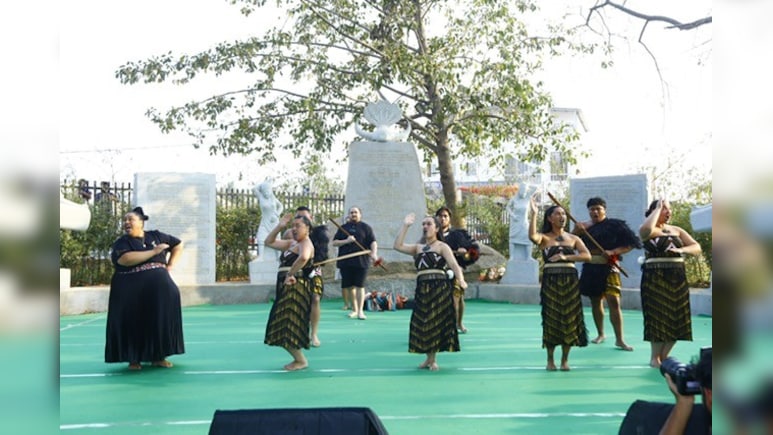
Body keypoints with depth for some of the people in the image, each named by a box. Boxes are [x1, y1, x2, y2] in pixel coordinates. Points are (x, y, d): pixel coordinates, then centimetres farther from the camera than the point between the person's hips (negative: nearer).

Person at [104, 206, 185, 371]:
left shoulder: (156, 236, 11)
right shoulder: (121, 243, -1)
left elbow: (178, 244, 22)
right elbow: (125, 259, -21)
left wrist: (170, 265, 7)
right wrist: (153, 252, -18)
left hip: (159, 288, 3)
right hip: (131, 292, -3)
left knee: (161, 320, -3)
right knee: (135, 324, -3)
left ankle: (158, 356, 5)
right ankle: (134, 359, 7)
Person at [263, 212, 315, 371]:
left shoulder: (305, 243, -11)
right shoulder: (291, 243, 18)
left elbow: (303, 257, -35)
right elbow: (268, 242, 21)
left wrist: (290, 274, -26)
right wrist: (279, 226, 11)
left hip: (296, 288, -10)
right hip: (286, 288, 10)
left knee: (289, 326, -9)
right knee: (283, 328, 13)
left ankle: (301, 360, 2)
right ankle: (298, 358, 22)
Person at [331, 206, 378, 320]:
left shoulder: (366, 228, 6)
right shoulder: (343, 228, 14)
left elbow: (373, 242, -2)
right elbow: (334, 242, 8)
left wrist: (374, 253, -21)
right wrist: (346, 241, -9)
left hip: (361, 261, -3)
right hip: (346, 262, 3)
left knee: (360, 285, -6)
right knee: (349, 286, 7)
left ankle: (360, 310, -3)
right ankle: (354, 309, 19)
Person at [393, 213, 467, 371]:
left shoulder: (442, 247, 1)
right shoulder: (417, 248, 16)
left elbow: (454, 264, -10)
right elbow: (398, 246, 4)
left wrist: (460, 279, -30)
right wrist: (405, 226, 3)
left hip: (440, 288, -5)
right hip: (422, 288, 5)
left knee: (437, 323, -1)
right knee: (422, 324, 5)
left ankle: (433, 359, 7)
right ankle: (429, 358, 17)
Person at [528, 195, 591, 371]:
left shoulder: (573, 238, 9)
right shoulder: (544, 237, 1)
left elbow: (587, 256, -5)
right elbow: (532, 236, -23)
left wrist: (565, 257, -16)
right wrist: (534, 214, -24)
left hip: (570, 281, 2)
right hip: (550, 281, -2)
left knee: (569, 318, 2)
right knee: (551, 318, 0)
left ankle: (565, 359, 12)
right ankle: (550, 359, 9)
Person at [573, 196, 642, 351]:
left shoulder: (614, 225, -1)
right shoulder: (583, 226, 7)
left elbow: (630, 244, -3)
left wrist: (612, 252, -17)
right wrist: (576, 231, -15)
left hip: (608, 268, -3)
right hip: (590, 269, 3)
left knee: (614, 302, -13)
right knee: (595, 302, 12)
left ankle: (619, 339, -9)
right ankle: (600, 334, 27)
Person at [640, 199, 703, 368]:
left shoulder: (677, 230, 13)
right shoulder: (649, 231, -3)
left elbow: (697, 247, 6)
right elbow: (646, 229, -29)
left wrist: (681, 250, -16)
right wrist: (657, 208, -15)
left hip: (677, 279, 5)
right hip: (655, 278, -5)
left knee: (676, 318, 3)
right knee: (658, 317, -4)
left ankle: (664, 356, 15)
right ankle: (655, 357, 7)